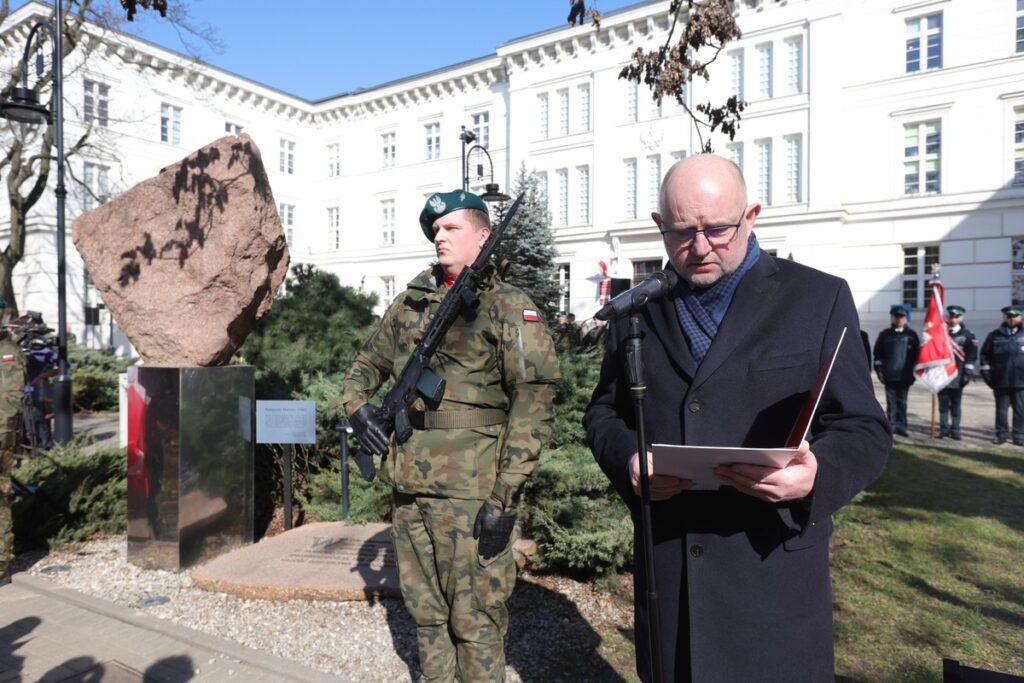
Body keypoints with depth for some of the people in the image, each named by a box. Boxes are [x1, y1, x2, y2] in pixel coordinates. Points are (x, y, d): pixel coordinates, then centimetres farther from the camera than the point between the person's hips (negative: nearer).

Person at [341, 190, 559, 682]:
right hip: (408, 487, 6)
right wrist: (356, 404, 4)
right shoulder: (410, 303, 13)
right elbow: (369, 363, 26)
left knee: (474, 621, 6)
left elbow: (533, 406, -13)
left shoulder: (509, 308, -6)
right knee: (425, 613, 19)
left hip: (469, 493, -6)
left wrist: (504, 498, -17)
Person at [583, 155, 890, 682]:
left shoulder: (819, 299, -2)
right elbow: (604, 411, 11)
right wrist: (625, 459, -10)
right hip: (664, 562, 3)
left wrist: (817, 475, -23)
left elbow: (863, 428, -2)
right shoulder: (637, 309, 6)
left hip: (772, 565, -2)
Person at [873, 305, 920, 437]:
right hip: (889, 375, 0)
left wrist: (914, 372, 3)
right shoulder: (885, 335, 6)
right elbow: (878, 354, 6)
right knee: (891, 402, 4)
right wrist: (879, 370, 0)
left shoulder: (911, 335, 6)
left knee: (902, 402, 5)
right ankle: (891, 425, 8)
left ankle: (901, 426, 12)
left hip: (905, 376, 0)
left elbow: (917, 355, 8)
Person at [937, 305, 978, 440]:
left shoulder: (967, 335, 3)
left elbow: (972, 355, -1)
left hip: (957, 376, -1)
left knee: (956, 404, 4)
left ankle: (955, 430, 11)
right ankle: (944, 429, 10)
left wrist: (968, 373, -7)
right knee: (943, 404, 4)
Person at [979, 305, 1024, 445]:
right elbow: (985, 354, 10)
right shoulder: (994, 336, 5)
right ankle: (1001, 434, 16)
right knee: (1001, 410, 7)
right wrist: (986, 371, 2)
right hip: (1001, 381, 0)